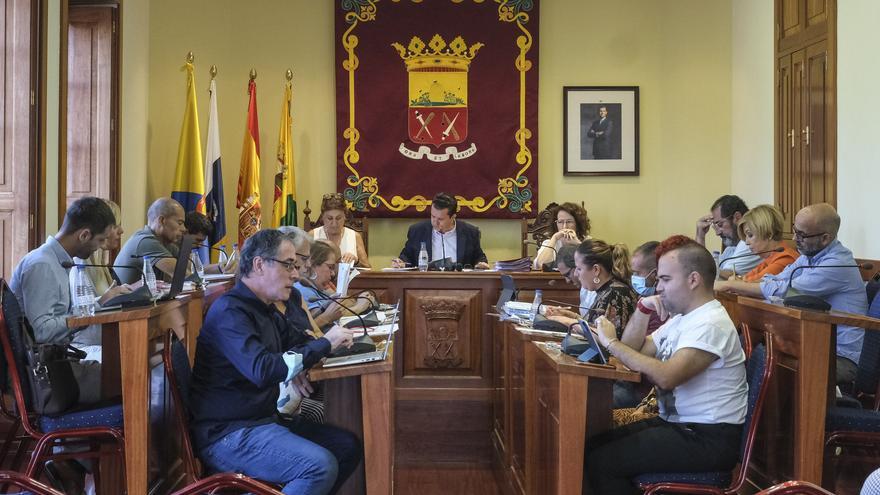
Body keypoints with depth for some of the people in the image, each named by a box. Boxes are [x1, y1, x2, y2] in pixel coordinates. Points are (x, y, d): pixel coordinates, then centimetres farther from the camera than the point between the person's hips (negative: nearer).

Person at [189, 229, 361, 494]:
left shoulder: (267, 310, 14)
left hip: (265, 418, 10)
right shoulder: (230, 311, -17)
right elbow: (264, 370, -30)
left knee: (348, 445, 4)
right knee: (321, 466, -25)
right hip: (229, 433, -10)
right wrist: (324, 344, -21)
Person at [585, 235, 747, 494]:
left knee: (600, 462, -16)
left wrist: (611, 343, -21)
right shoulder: (682, 319, 14)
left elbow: (666, 376, -31)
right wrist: (643, 311, 1)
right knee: (592, 446, 0)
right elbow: (633, 351, 17)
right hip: (676, 423, 10)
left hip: (707, 439, -9)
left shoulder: (709, 324, -18)